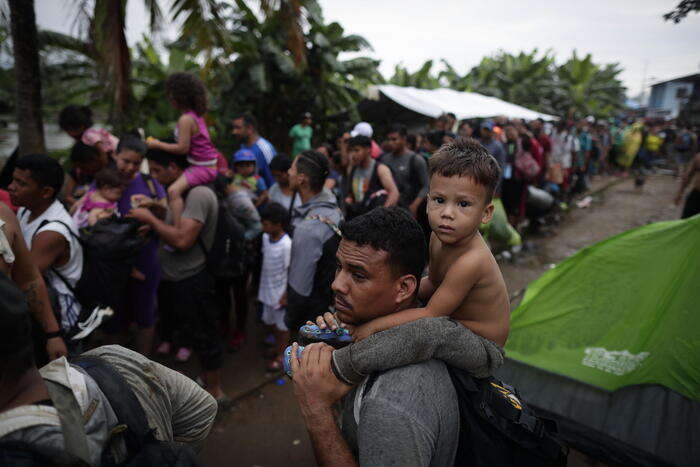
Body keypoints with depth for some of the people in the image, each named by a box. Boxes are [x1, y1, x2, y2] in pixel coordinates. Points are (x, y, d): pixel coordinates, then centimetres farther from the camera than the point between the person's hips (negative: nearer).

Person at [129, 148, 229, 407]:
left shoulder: (199, 194, -22)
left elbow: (183, 240, -28)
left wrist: (150, 218, -18)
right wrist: (152, 226, 2)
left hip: (190, 281, -10)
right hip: (171, 278, 10)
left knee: (202, 337, 4)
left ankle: (215, 392, 22)